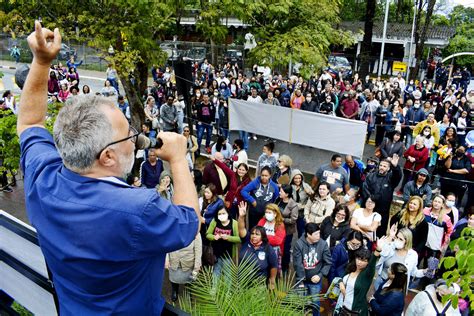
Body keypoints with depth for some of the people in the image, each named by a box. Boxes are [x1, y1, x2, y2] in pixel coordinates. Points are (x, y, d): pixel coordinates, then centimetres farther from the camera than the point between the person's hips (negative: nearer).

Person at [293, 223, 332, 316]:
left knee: (315, 302, 10)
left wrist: (320, 275, -16)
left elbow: (328, 263, -6)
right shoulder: (299, 244, -19)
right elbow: (298, 264, -16)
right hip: (302, 280, 0)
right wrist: (300, 281, -14)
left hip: (316, 280, 0)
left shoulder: (323, 244, -14)